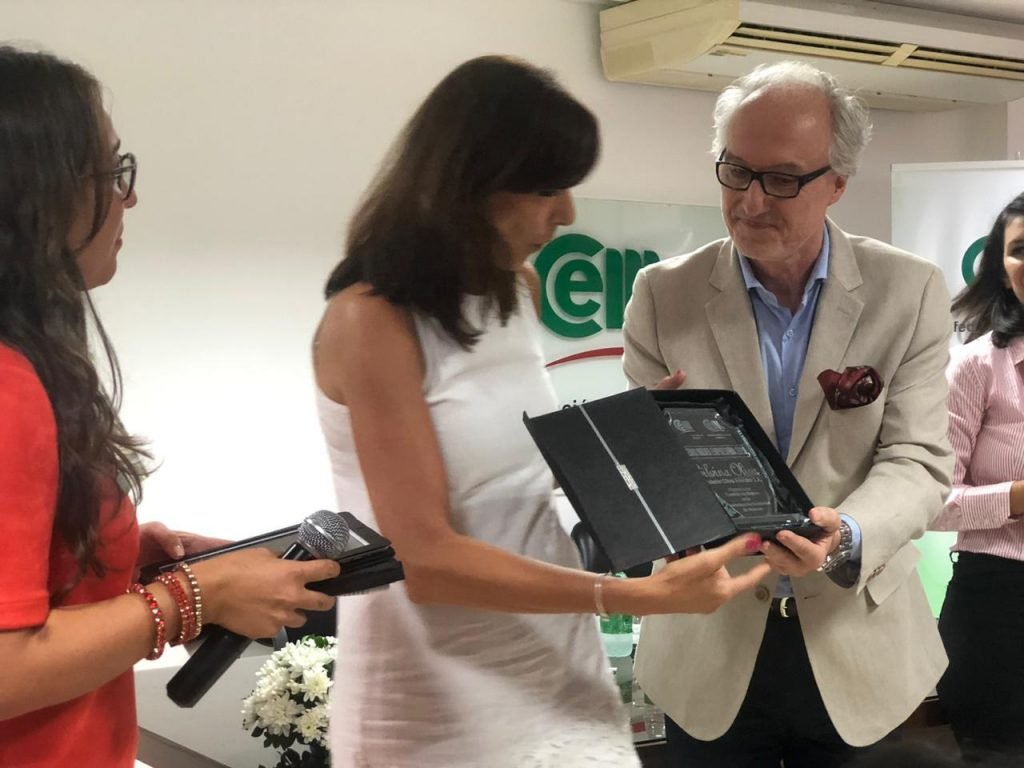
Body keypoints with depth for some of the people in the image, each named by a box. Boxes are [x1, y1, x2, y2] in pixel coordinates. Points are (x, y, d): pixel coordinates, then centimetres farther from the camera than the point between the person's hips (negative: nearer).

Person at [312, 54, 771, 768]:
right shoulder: (372, 321, -18)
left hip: (561, 662, 7)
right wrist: (639, 596, -26)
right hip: (440, 707, -6)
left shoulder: (518, 289, 5)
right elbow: (426, 559, -22)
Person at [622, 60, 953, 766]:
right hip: (710, 644, 0)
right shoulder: (664, 295, -3)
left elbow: (918, 460, -9)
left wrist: (845, 538, -30)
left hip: (859, 640, 0)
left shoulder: (910, 292, -5)